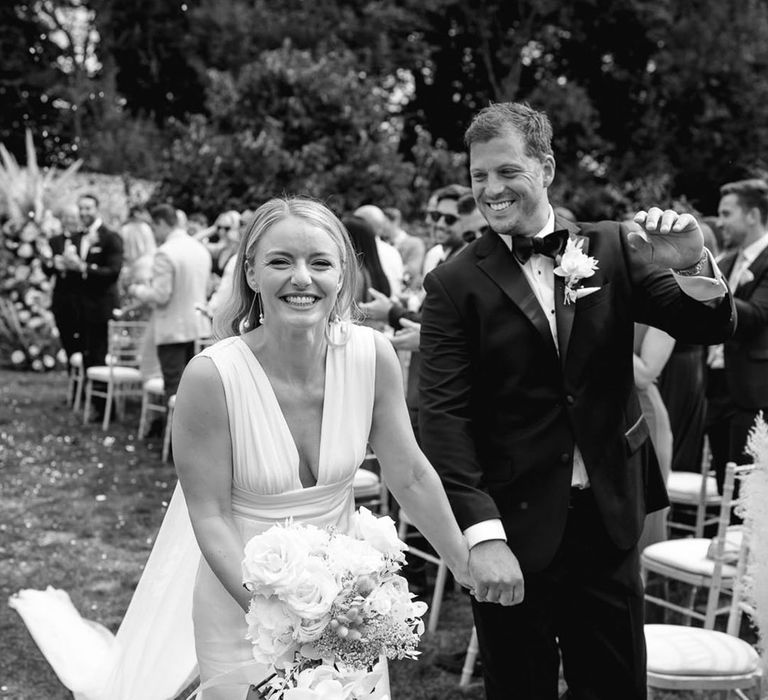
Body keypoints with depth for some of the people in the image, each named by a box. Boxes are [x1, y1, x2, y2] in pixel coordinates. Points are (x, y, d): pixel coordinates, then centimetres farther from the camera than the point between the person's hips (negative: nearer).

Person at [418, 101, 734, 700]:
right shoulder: (455, 284, -5)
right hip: (512, 528, -2)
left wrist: (692, 267, -22)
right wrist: (482, 534, -21)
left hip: (608, 519, 2)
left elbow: (709, 329, -1)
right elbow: (444, 417, -12)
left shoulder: (613, 249, 3)